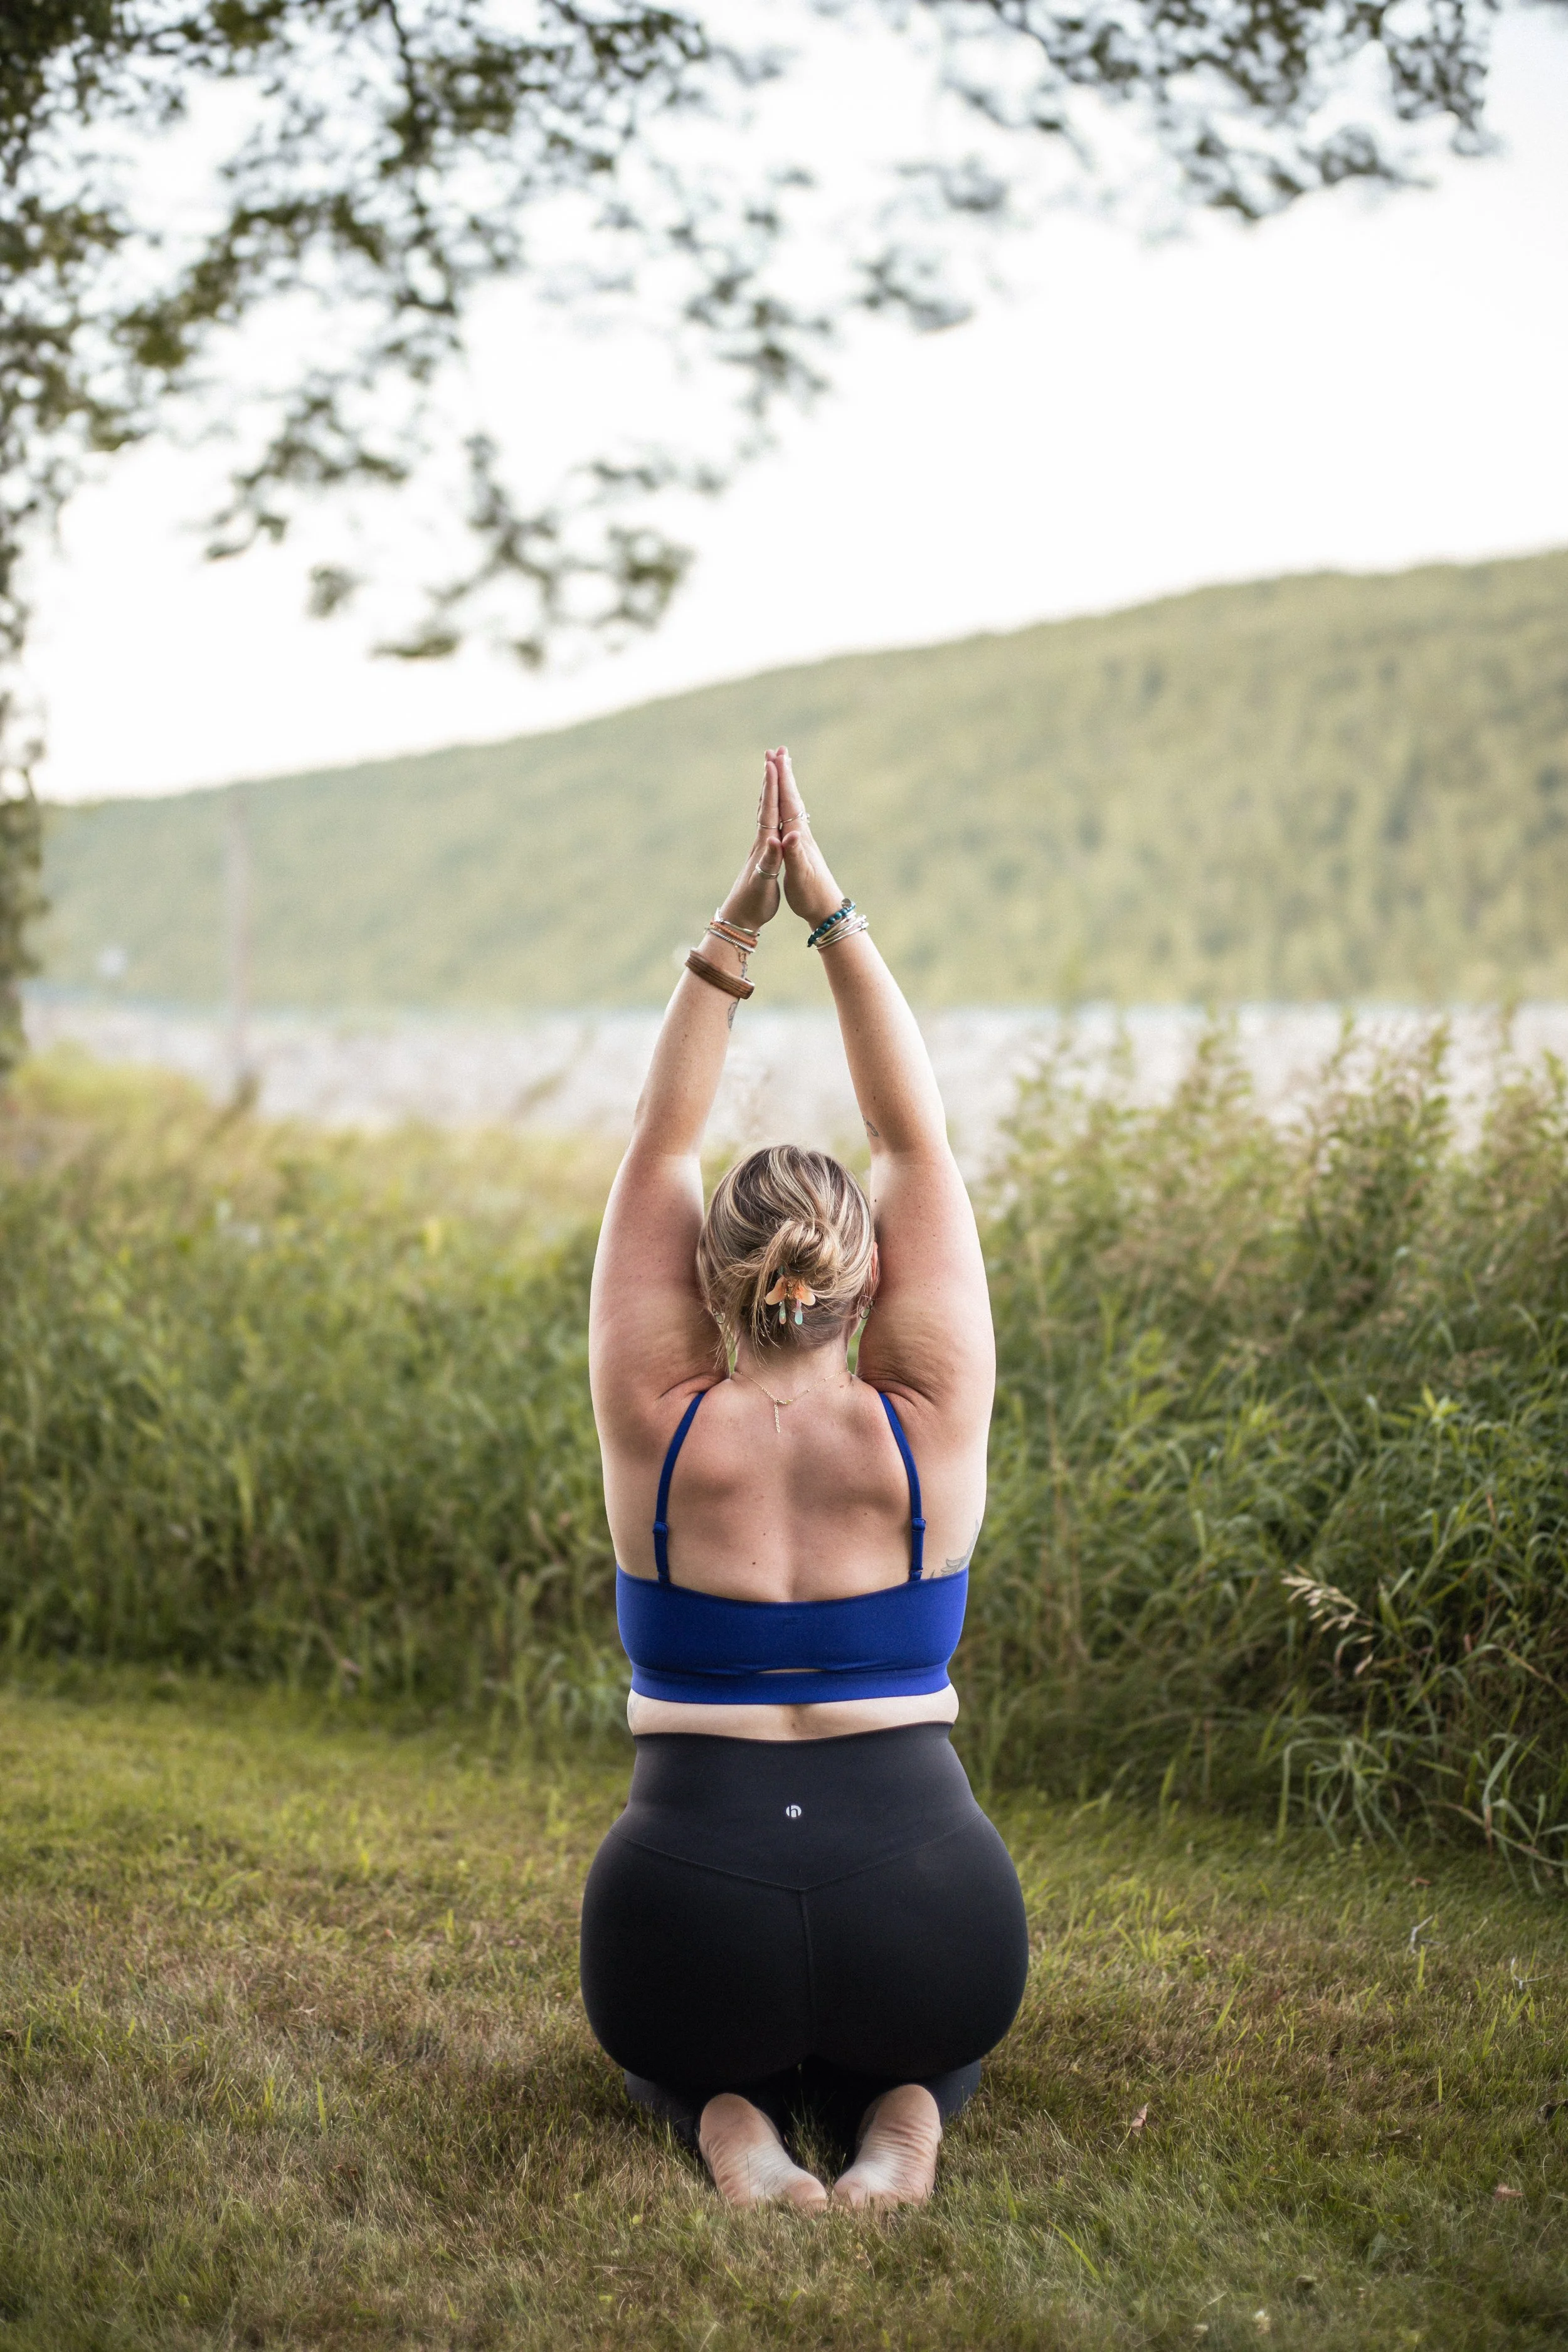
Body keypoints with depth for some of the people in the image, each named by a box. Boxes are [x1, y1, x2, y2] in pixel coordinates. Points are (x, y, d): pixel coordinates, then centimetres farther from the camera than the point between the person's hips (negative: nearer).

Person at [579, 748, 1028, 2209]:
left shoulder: (656, 1430, -6)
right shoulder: (930, 1430, -5)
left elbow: (658, 1149, 2)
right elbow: (917, 1142, 0)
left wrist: (731, 936, -1)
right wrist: (831, 915, -1)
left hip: (685, 1911, 0)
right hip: (928, 1914, 1)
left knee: (669, 2030, 36)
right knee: (932, 2024, 37)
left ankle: (729, 2120, 0)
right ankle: (897, 2119, 1)